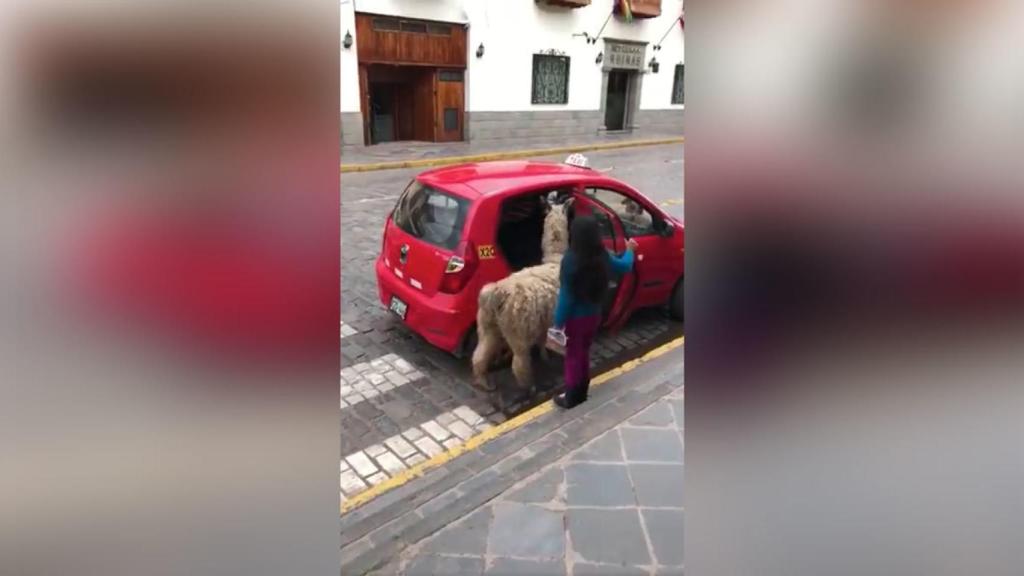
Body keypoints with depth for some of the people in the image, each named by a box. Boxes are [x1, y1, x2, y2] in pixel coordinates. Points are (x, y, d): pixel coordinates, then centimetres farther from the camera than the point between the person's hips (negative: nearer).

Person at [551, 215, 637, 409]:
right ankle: (581, 393, 37)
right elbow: (625, 266, 11)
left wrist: (558, 323, -11)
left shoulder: (571, 260, -27)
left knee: (573, 357, 12)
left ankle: (571, 398, 26)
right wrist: (629, 250, 32)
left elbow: (565, 296, -22)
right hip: (593, 315, 5)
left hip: (575, 318, -5)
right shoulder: (602, 256, -9)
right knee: (583, 354, 22)